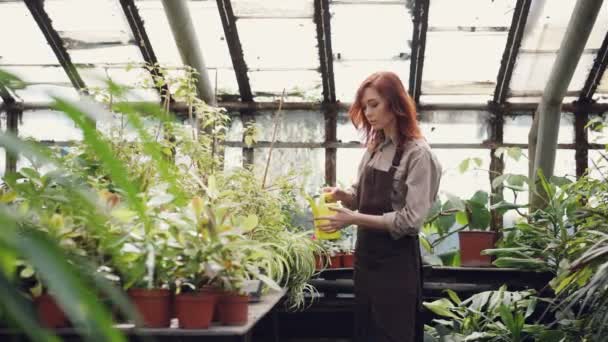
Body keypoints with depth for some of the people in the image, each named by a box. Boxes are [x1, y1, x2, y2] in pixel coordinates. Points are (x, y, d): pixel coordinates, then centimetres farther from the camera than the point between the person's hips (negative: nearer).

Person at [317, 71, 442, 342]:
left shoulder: (417, 153, -15)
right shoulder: (374, 148, 8)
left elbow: (412, 220, -20)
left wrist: (354, 218, -23)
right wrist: (342, 195, -6)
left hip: (396, 261, -7)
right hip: (367, 255, 7)